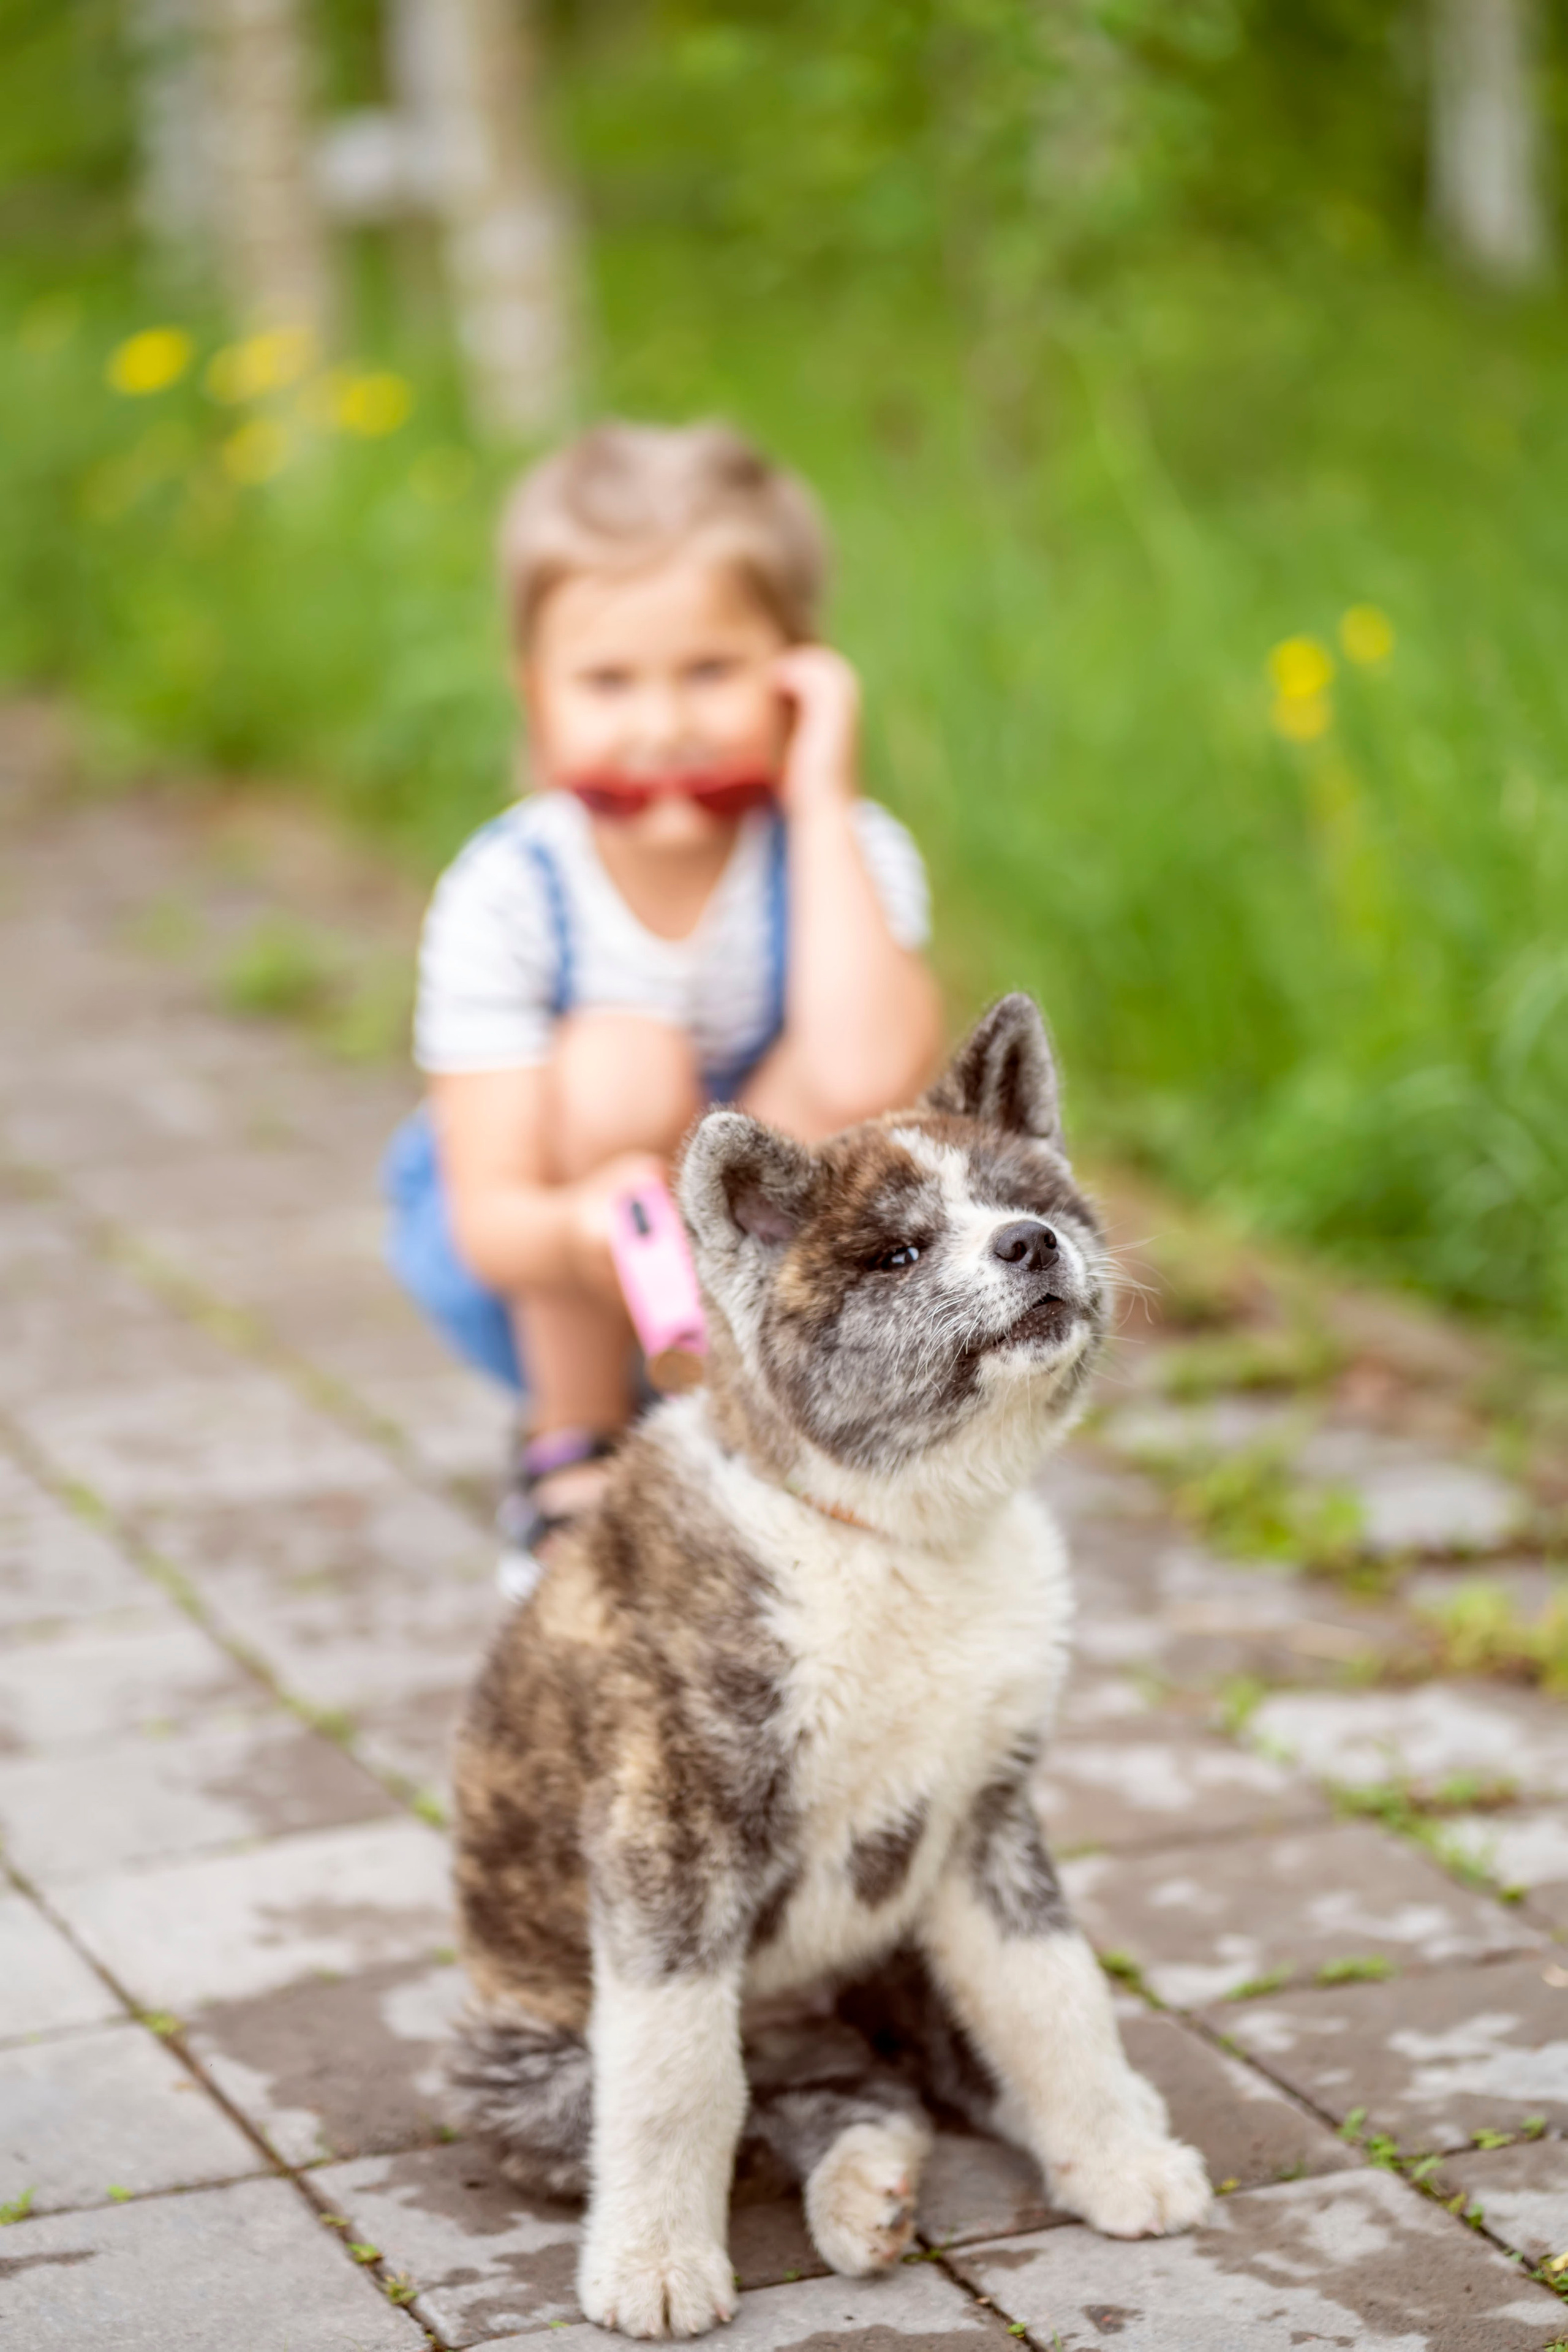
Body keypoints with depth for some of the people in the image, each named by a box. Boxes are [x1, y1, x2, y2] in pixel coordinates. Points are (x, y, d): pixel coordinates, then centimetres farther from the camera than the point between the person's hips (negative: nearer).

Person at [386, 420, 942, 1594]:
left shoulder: (848, 855, -21)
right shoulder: (506, 893, -23)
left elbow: (865, 1075, -42)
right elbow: (491, 1214, -27)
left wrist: (821, 800, -36)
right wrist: (583, 1235, -52)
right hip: (530, 1260, -1)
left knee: (850, 1072, -30)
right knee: (621, 1065, -32)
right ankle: (575, 1460, -8)